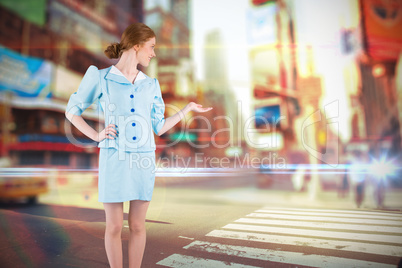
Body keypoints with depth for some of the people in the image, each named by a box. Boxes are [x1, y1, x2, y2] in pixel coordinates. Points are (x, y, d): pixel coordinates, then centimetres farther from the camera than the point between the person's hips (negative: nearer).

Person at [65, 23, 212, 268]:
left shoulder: (151, 85, 10)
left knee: (137, 226, 9)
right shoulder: (100, 77, 2)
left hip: (144, 161, 3)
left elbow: (159, 128, 10)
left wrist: (187, 109, 8)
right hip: (114, 159, -2)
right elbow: (72, 111, 10)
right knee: (114, 227, 6)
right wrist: (96, 135, -4)